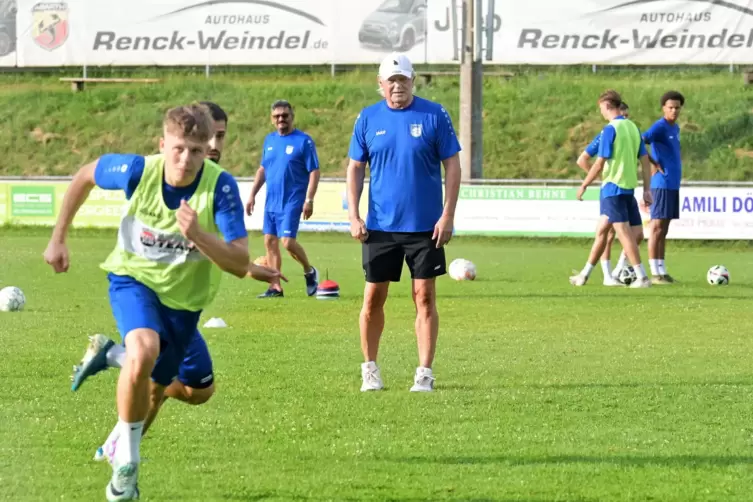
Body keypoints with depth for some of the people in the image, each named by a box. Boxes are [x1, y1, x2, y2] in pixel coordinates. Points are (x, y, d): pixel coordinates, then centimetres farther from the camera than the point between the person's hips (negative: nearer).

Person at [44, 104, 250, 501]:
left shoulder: (221, 187, -28)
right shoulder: (138, 171, -25)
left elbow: (240, 265, -30)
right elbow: (85, 175, -2)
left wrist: (198, 235, -47)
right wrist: (58, 238, 2)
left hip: (185, 296, 2)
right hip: (134, 277, -2)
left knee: (155, 387, 16)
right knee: (144, 350, -32)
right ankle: (126, 463, -15)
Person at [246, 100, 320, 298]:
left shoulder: (304, 141, -8)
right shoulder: (269, 140, 11)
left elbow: (314, 172, -10)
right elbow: (262, 170, 20)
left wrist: (309, 200, -17)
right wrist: (252, 194, 14)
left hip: (291, 203, -6)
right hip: (271, 202, 6)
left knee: (288, 242, -14)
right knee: (270, 242, 4)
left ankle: (310, 272, 12)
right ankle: (275, 287, 10)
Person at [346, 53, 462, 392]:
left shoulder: (434, 115, -3)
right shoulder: (368, 119, 3)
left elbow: (452, 166, -2)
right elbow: (355, 168, 8)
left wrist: (448, 215, -9)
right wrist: (353, 216, -2)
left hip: (425, 226, -2)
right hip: (379, 226, 2)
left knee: (425, 298, 0)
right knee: (373, 299, 4)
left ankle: (424, 373, 6)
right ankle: (370, 369, 18)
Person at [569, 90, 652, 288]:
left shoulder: (610, 129, -12)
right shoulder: (633, 127, 10)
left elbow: (600, 163, -14)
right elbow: (645, 160, 10)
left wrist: (584, 185, -5)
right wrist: (647, 189, 12)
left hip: (612, 188, -8)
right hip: (628, 188, 8)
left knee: (624, 233, -8)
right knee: (601, 230, 14)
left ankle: (642, 277, -13)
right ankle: (585, 274, 21)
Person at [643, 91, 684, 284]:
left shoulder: (675, 128, 16)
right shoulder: (659, 127, -11)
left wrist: (677, 159, 13)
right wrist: (654, 165, -16)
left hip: (673, 184, 9)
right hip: (662, 183, -9)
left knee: (664, 229, 10)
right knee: (657, 227, -8)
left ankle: (662, 270, 12)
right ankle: (655, 272, -8)